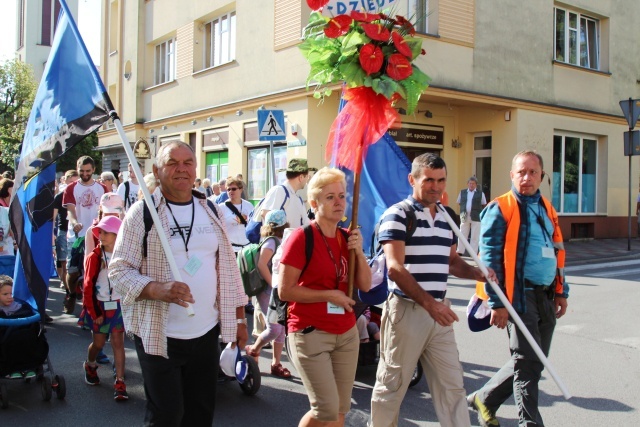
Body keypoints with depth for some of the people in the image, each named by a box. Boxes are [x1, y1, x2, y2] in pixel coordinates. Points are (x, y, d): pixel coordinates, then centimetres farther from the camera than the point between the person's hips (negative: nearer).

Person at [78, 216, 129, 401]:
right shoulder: (94, 256, -10)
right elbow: (88, 286, -8)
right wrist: (94, 313, -8)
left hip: (119, 305, 1)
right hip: (99, 306, -1)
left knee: (118, 343, -1)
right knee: (99, 342, 11)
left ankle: (120, 382, 2)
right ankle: (90, 365, 43)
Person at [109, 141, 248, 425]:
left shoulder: (211, 211, 8)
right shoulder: (142, 212, -6)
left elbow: (228, 266, 12)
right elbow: (119, 270, -9)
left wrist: (239, 317, 11)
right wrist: (157, 289, -27)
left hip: (206, 333, 4)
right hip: (159, 335, -4)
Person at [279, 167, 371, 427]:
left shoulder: (347, 238, 7)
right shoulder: (301, 237, -13)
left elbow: (365, 286, 7)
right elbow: (284, 290, -15)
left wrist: (359, 252, -8)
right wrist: (330, 295, -17)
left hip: (346, 333, 7)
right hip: (310, 333, -6)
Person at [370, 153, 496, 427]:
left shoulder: (446, 219, 13)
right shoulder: (397, 215, -9)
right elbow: (395, 268, -19)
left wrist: (477, 273, 2)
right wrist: (429, 303, -26)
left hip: (440, 312, 7)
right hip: (406, 310, -6)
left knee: (452, 386, 10)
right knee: (391, 386, 7)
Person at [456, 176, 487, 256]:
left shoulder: (480, 193, 4)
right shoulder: (462, 192, 11)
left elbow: (484, 205, 13)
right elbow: (459, 202, 20)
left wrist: (477, 210, 6)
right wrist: (464, 210, 11)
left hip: (476, 217, -2)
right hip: (465, 217, 2)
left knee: (475, 236, -1)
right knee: (462, 234, 4)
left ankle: (473, 254, 3)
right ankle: (460, 251, 10)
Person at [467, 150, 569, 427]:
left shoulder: (547, 208, 15)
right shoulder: (500, 209, -8)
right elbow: (490, 258, -12)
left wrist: (561, 291, 18)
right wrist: (497, 303, -16)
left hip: (545, 297, 8)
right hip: (519, 297, -8)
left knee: (533, 362, 14)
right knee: (528, 363, -3)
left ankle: (484, 399, 30)